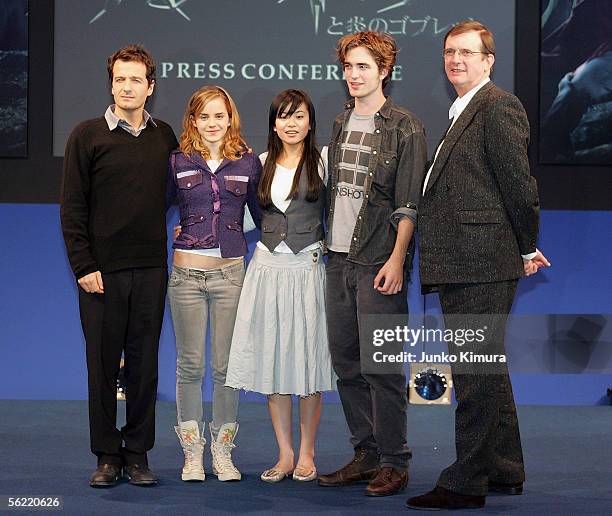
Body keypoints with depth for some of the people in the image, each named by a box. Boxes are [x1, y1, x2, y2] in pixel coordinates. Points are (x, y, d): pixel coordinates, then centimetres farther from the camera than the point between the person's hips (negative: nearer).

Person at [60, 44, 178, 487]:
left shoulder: (165, 137, 8)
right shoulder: (88, 136, 0)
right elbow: (72, 208, -2)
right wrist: (83, 265, -8)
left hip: (151, 269, 3)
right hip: (102, 270, -2)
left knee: (145, 364, 5)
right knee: (103, 364, 2)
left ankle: (138, 454, 14)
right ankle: (108, 456, 11)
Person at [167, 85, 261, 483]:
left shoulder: (248, 162, 5)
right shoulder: (178, 162, 4)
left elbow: (262, 214, 12)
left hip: (231, 273, 0)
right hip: (187, 274, 0)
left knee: (227, 366, 3)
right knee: (190, 365, 3)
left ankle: (223, 452, 13)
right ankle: (193, 453, 12)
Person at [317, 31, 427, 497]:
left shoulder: (404, 127, -5)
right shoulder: (342, 123, 16)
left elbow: (409, 203, -10)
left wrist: (396, 259, -17)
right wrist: (329, 244, 14)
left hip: (378, 261, -7)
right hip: (339, 257, 7)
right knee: (345, 360, 10)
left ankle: (393, 462, 0)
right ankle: (366, 454, 19)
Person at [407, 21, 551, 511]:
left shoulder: (498, 106, -11)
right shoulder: (461, 113, 21)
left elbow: (519, 184, -14)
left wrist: (526, 250, -4)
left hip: (480, 265, -10)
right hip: (462, 267, 10)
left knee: (475, 373, -6)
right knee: (487, 372, 17)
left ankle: (466, 483, -2)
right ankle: (504, 471, 27)